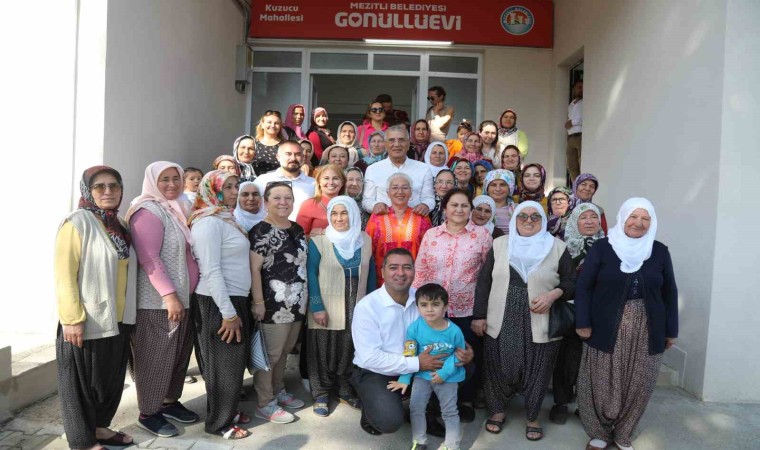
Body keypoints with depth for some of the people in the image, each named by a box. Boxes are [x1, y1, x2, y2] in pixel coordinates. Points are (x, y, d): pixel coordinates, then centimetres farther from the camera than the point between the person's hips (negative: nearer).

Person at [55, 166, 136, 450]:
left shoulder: (118, 225, 11)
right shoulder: (77, 222, -11)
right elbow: (65, 275, -16)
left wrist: (127, 314, 13)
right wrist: (72, 319, -21)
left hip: (117, 320, 7)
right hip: (87, 322, -7)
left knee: (110, 378, 17)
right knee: (83, 382, 7)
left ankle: (99, 427, 34)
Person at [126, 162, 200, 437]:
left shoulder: (179, 210, 14)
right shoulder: (148, 212, -13)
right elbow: (149, 258, -20)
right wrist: (169, 294, -24)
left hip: (184, 297, 8)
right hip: (158, 301, -8)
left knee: (180, 354, 16)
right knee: (156, 358, 2)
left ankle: (170, 402, 31)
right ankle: (148, 413, 17)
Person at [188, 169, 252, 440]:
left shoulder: (226, 219, 13)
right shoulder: (208, 222, -16)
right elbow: (211, 271, -22)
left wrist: (237, 307, 15)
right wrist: (228, 312, -22)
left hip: (235, 298, 9)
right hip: (218, 303, -9)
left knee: (235, 360, 17)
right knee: (224, 363, 3)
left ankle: (229, 410, 33)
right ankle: (220, 423, 19)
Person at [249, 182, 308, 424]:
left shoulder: (297, 229, 12)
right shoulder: (260, 231, -12)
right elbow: (254, 269, -15)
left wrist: (305, 298, 18)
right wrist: (258, 302, -19)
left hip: (297, 303, 8)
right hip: (274, 304, -8)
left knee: (284, 351, 18)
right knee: (270, 354, 1)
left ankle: (278, 391, 33)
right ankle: (265, 404, 12)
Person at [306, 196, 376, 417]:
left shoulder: (365, 240, 3)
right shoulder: (318, 241, -9)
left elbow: (371, 273, 9)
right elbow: (311, 275, -9)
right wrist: (317, 307, -13)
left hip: (358, 309, 3)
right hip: (327, 309, -3)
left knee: (352, 351, 11)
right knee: (324, 352, 5)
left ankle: (347, 390, 30)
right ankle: (321, 395, 22)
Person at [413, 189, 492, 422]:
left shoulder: (482, 234, -4)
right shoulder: (431, 234, 2)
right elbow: (420, 271, 4)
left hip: (468, 309, -2)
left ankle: (466, 400, 33)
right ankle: (438, 400, 34)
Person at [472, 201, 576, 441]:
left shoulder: (557, 247, -1)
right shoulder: (500, 244, 3)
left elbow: (572, 282, 3)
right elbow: (484, 282, 4)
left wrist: (553, 294, -17)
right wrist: (479, 315, 1)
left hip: (541, 326, -1)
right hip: (501, 323, 1)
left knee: (536, 371, 10)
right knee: (499, 369, 11)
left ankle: (532, 417, 32)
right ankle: (497, 410, 34)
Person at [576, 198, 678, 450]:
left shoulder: (660, 252, 4)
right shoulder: (602, 247, -4)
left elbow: (669, 293, 9)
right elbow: (584, 286, -4)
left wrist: (671, 330, 8)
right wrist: (582, 322, -9)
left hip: (646, 330, 3)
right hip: (607, 329, -2)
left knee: (638, 385, 10)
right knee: (602, 385, 5)